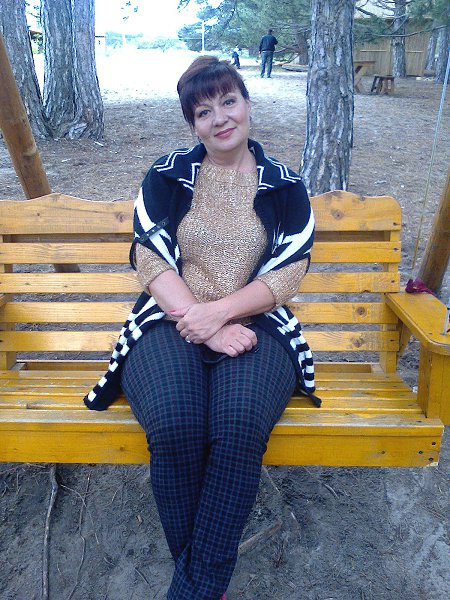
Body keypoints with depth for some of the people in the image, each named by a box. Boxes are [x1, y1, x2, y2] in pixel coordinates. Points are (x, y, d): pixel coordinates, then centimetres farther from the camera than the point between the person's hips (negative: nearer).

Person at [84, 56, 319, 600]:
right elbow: (150, 261, 1)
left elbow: (289, 272, 3)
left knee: (239, 429, -31)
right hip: (171, 321, 0)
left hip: (255, 324, 1)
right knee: (174, 427, -30)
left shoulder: (284, 185, 12)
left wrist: (219, 311, -14)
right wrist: (204, 327, -13)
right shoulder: (166, 176, 11)